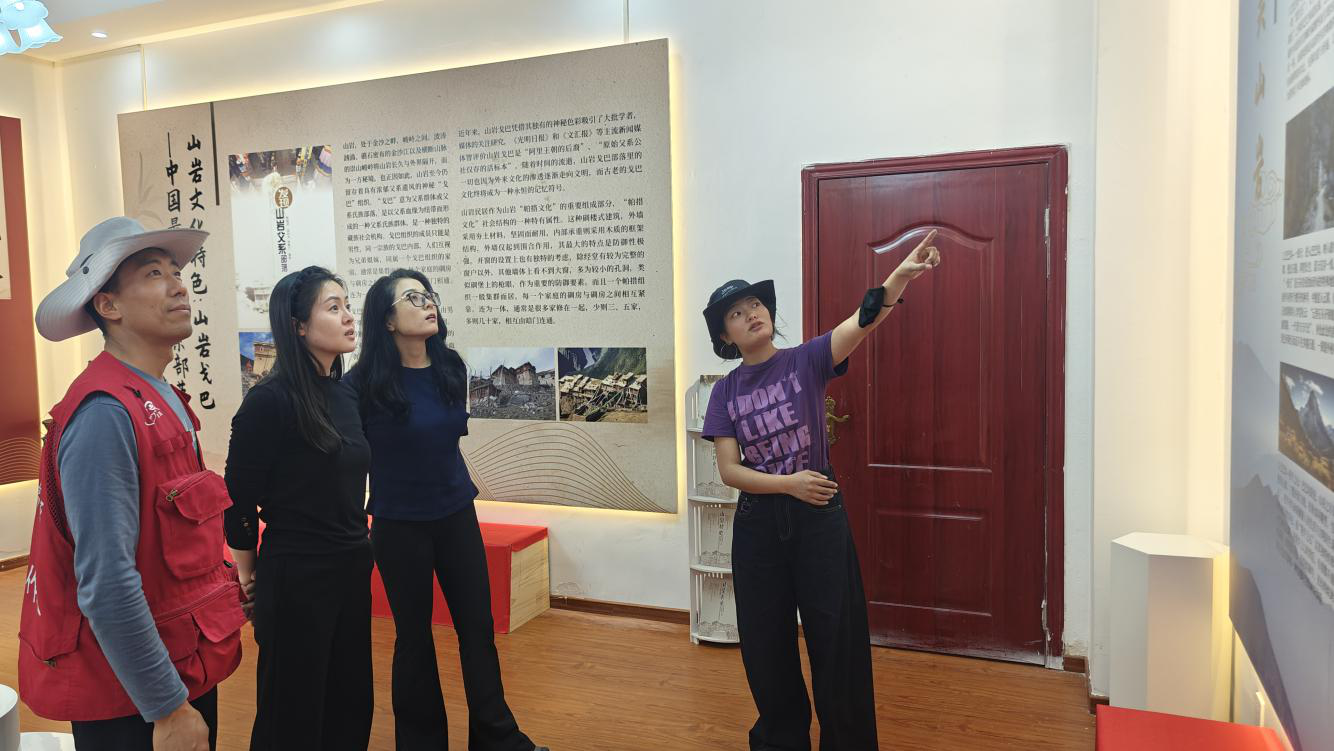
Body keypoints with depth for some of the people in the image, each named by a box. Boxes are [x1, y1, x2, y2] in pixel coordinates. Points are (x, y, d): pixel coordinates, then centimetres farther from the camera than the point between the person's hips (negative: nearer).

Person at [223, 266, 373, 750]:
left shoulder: (346, 395, 5)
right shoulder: (270, 401, -16)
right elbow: (239, 502, -11)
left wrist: (357, 547, 17)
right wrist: (248, 582, -3)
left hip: (352, 571, 7)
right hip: (295, 577, -7)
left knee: (351, 703, 17)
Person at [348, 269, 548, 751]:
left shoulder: (451, 367, -1)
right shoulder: (366, 381, -16)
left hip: (457, 516, 4)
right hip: (399, 526, -4)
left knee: (478, 627, 9)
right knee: (414, 636, 10)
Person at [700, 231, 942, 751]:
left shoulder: (806, 361, -3)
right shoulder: (725, 392, 2)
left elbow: (861, 323, -21)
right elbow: (729, 470, -5)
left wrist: (902, 275, -38)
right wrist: (789, 483, -20)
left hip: (819, 517, -2)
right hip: (758, 523, 3)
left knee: (837, 641, 2)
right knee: (766, 644, 14)